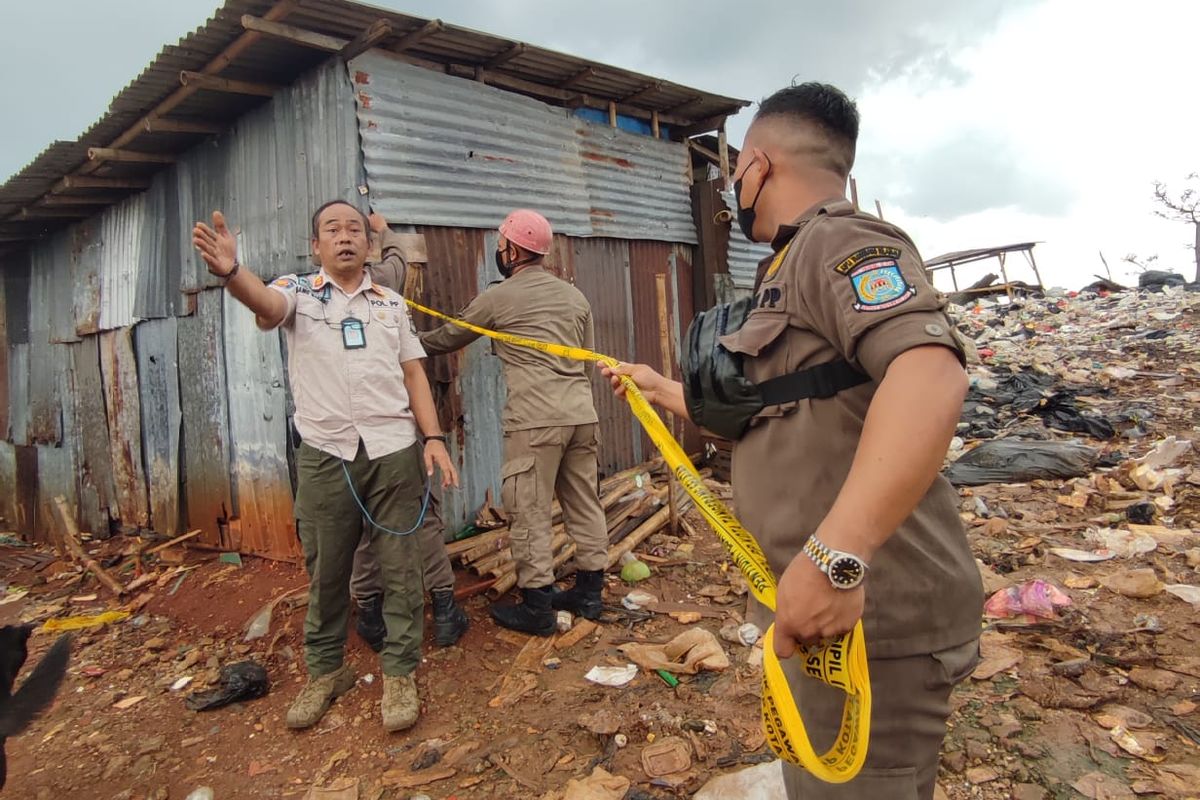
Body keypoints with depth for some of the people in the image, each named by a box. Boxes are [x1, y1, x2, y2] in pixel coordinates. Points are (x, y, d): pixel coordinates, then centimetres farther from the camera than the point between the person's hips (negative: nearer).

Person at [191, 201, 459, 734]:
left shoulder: (391, 303, 12)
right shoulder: (299, 293, 4)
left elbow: (414, 373, 10)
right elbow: (266, 302, -20)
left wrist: (434, 438, -1)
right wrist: (231, 272, -43)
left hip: (392, 450, 1)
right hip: (324, 454, -1)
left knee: (400, 566, 4)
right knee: (326, 571, 9)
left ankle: (399, 673, 18)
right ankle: (325, 670, 27)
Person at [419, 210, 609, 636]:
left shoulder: (497, 298, 1)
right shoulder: (575, 296, 17)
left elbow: (445, 339, 14)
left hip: (535, 420, -6)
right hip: (582, 414, 7)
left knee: (528, 513, 2)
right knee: (584, 504, 13)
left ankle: (536, 608, 10)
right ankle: (589, 592, 24)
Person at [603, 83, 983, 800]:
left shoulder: (839, 241, -14)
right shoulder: (793, 267, 18)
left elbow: (930, 375, -33)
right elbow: (753, 409, 28)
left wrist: (835, 554, -41)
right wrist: (658, 387, 39)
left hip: (866, 608, -10)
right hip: (831, 602, 10)